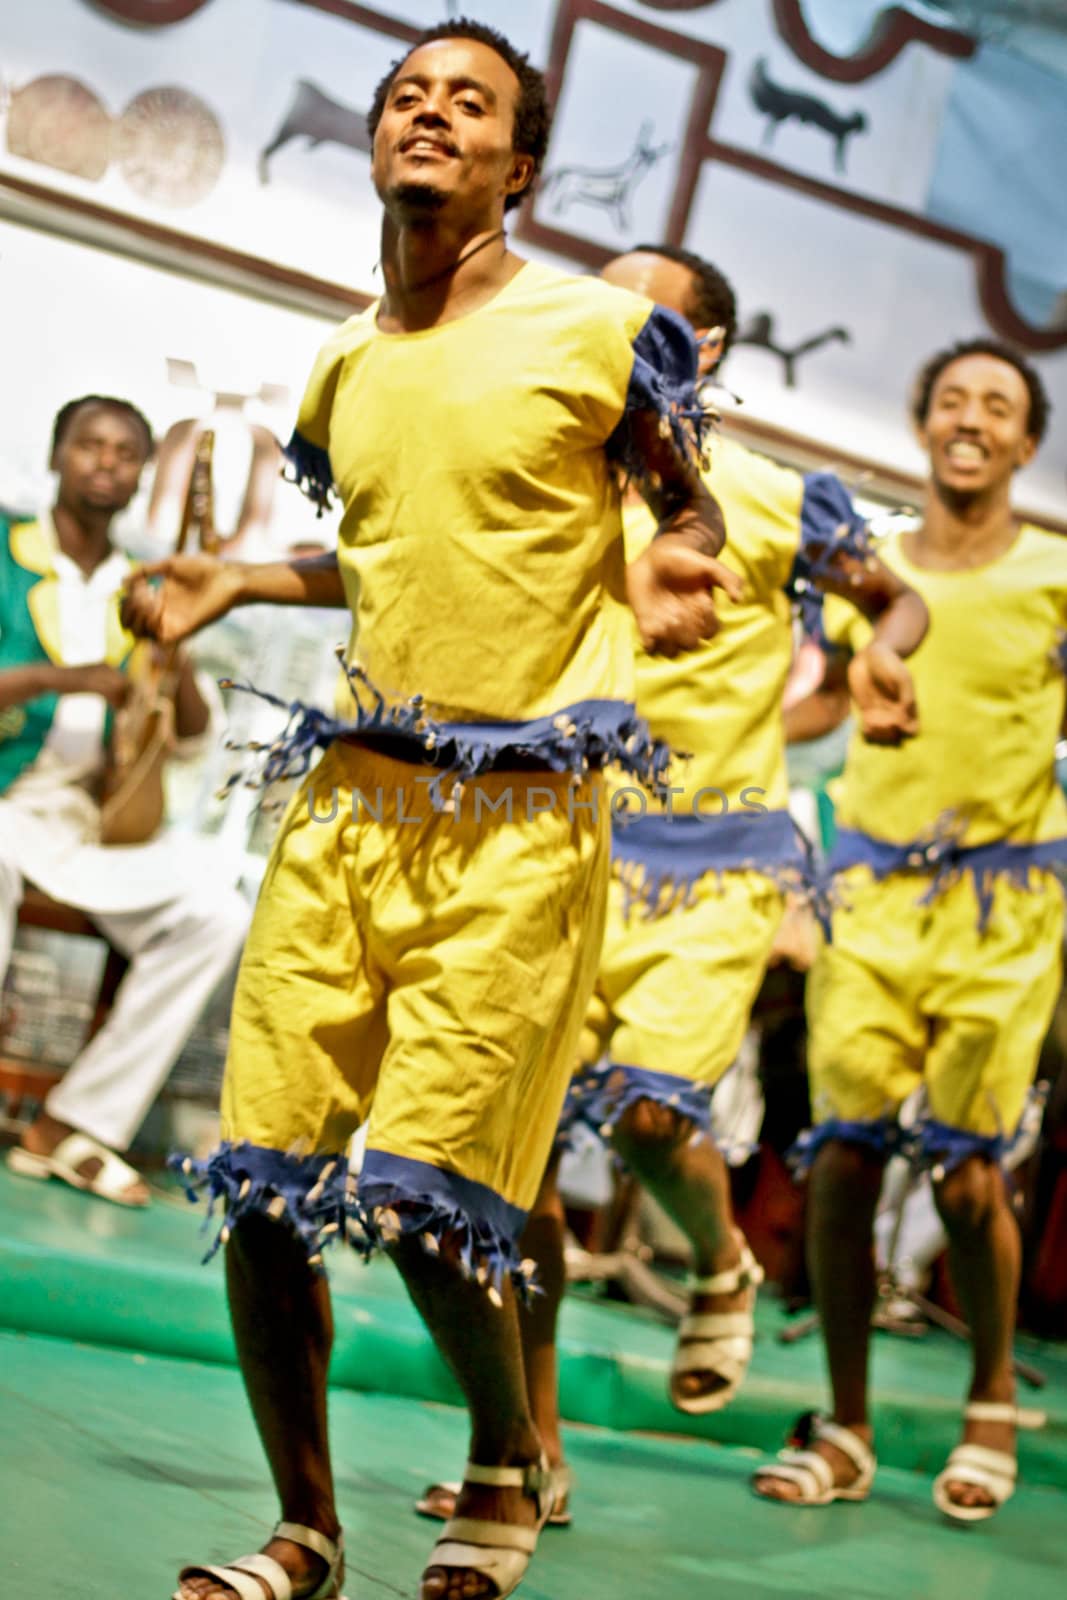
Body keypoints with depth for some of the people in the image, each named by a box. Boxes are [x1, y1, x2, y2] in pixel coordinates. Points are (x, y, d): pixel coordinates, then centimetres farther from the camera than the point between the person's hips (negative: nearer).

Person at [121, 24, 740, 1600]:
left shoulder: (601, 331, -3)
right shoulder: (346, 366, 14)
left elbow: (686, 504, 10)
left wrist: (671, 578, -7)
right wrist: (229, 582, 21)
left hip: (518, 820, -5)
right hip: (351, 799, 5)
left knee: (423, 1198, -10)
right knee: (260, 1180, 0)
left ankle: (508, 1462, 21)